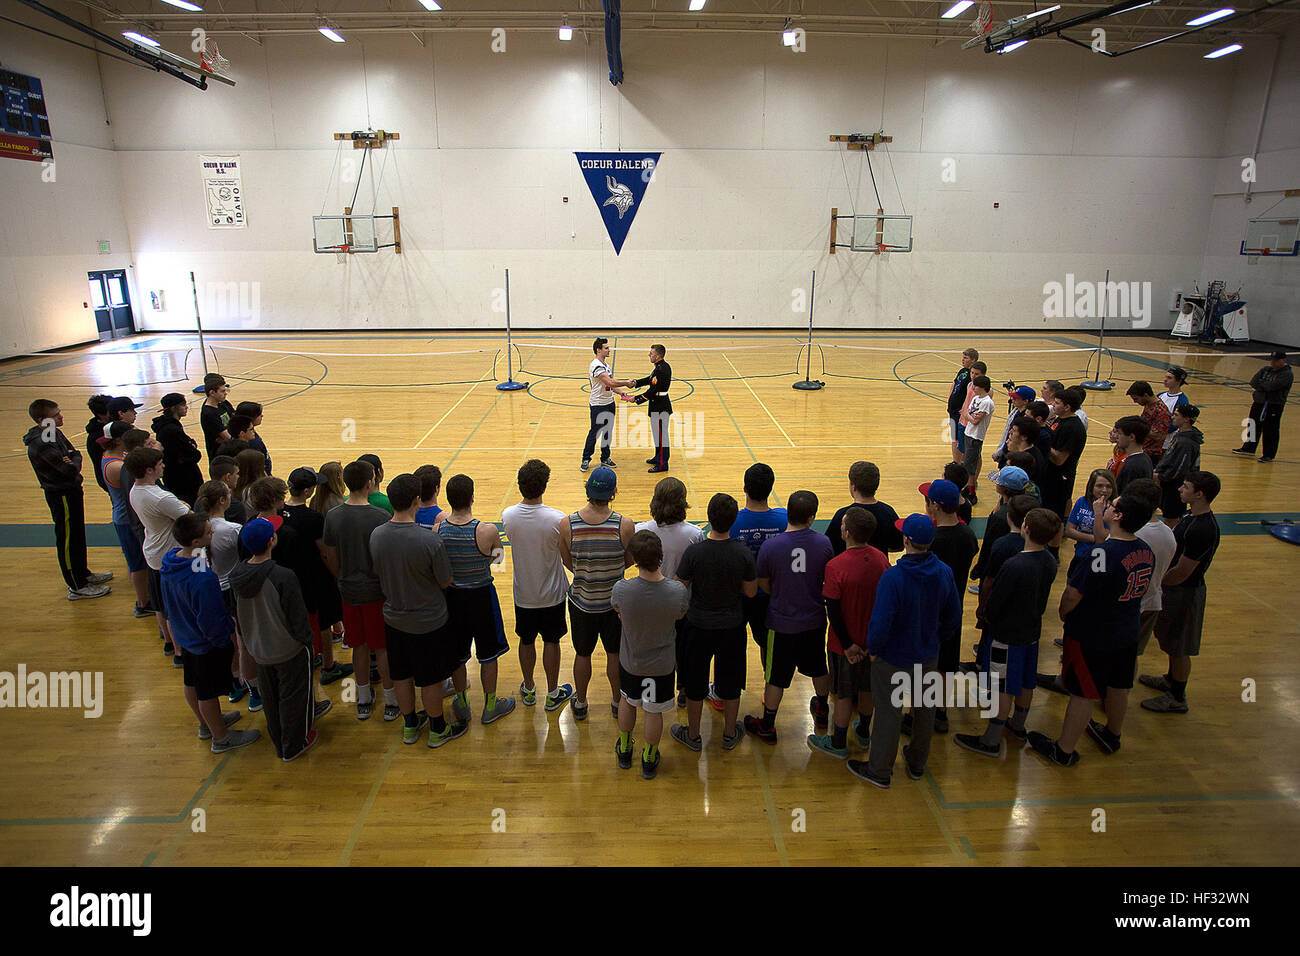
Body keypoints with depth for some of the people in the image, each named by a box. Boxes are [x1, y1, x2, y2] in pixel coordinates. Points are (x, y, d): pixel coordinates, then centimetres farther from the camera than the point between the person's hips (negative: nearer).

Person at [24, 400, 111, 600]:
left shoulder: (55, 433, 3)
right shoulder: (41, 445, -27)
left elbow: (76, 454, 4)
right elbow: (71, 470, -30)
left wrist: (72, 460, -18)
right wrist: (73, 463, -8)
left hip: (72, 489, 10)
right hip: (61, 495, -10)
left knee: (78, 535, 22)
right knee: (67, 540, 1)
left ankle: (83, 574, 38)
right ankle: (77, 587, 12)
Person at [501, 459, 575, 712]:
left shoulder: (507, 516, -16)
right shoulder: (557, 520, -26)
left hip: (523, 593, 3)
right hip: (551, 594, -2)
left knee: (526, 641, 20)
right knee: (551, 642, 15)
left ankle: (528, 689, 39)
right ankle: (553, 693, 31)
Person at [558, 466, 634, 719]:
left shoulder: (567, 525, -18)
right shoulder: (625, 525, -21)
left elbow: (569, 563, -4)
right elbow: (630, 561, -5)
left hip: (581, 600, 1)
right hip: (614, 601, -1)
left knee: (582, 654, 21)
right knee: (615, 653, 21)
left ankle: (580, 703, 40)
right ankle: (617, 702, 40)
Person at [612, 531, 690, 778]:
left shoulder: (621, 589, -29)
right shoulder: (678, 592, -28)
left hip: (630, 660, 1)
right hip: (662, 663, 0)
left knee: (627, 702, 27)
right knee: (654, 711, 20)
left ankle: (624, 750, 48)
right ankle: (650, 759, 40)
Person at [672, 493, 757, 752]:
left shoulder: (694, 551, -22)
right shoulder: (744, 554, -17)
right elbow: (750, 592, -5)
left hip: (698, 626, -1)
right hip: (732, 626, 2)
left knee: (695, 683, 18)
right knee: (730, 682, 21)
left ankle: (693, 735, 34)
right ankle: (730, 734, 38)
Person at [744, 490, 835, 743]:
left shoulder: (770, 546, -20)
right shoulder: (824, 543, -14)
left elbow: (763, 585, -7)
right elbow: (830, 580, 1)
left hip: (782, 622, -3)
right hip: (815, 620, 3)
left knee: (776, 677, 11)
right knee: (818, 667, 26)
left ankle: (767, 727, 25)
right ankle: (821, 711, 48)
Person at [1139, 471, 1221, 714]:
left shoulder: (1202, 530, -30)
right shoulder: (1193, 517, 1)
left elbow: (1181, 573, -27)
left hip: (1185, 594, -9)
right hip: (1175, 588, 9)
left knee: (1179, 649, 7)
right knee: (1172, 643, 26)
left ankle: (1178, 698, 22)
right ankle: (1171, 679, 45)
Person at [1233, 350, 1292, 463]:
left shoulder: (1287, 374, -11)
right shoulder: (1266, 369, 10)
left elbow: (1272, 386, -24)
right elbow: (1253, 381, -1)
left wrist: (1260, 384, -8)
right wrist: (1265, 387, -16)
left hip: (1274, 406, -7)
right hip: (1258, 402, 7)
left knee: (1270, 430, -1)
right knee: (1253, 426, 16)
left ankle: (1269, 455, 10)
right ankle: (1248, 448, 30)